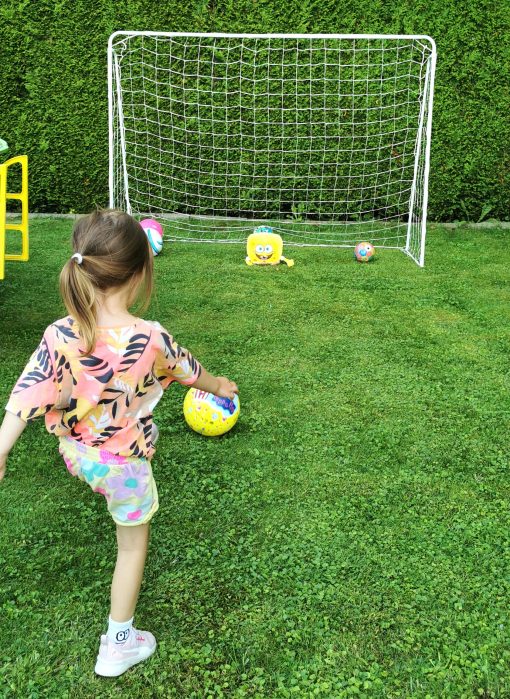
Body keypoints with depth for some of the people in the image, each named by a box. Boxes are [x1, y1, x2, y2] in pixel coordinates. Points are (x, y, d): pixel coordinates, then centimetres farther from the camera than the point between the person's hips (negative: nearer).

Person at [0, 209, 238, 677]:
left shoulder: (59, 336, -23)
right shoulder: (151, 339, -27)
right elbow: (190, 372, -7)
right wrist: (219, 386, 14)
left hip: (76, 454, 3)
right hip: (124, 463, -3)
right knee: (133, 544, 17)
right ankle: (118, 644, 31)